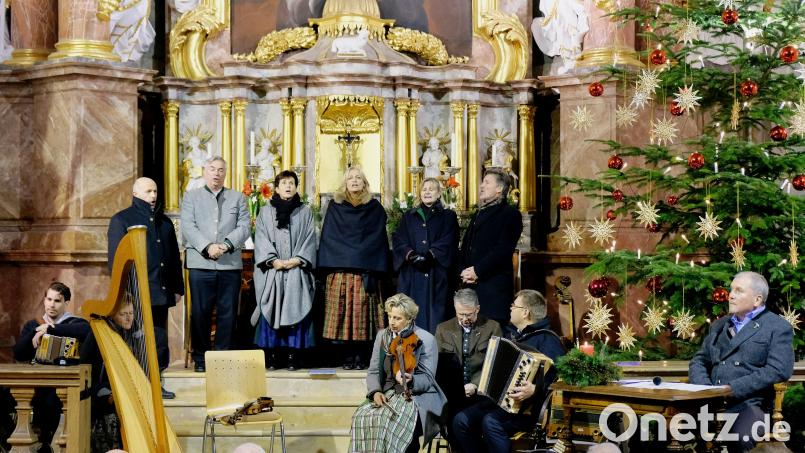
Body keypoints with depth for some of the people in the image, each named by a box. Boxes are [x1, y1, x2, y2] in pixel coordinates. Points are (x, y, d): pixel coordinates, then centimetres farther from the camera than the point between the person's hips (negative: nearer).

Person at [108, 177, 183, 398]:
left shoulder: (164, 222, 19)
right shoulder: (121, 220, 1)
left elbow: (174, 257, 22)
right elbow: (115, 258, -5)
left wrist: (177, 287, 16)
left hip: (161, 293, 6)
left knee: (159, 340, 6)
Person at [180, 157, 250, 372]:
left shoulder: (237, 197, 15)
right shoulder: (191, 197, 12)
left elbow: (244, 227, 3)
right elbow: (188, 227, 0)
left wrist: (226, 245, -13)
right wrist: (207, 247, -15)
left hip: (230, 264, 1)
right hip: (200, 264, -1)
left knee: (227, 312, 1)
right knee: (200, 312, 0)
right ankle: (200, 358, 8)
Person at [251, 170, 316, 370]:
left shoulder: (305, 212, 12)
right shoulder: (265, 212, 11)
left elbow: (310, 240, 5)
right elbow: (261, 240, 3)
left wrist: (297, 260, -9)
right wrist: (273, 260, -11)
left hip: (297, 270, 0)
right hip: (271, 270, 0)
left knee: (294, 312, -4)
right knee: (271, 311, -3)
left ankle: (292, 355, -3)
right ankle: (271, 355, -1)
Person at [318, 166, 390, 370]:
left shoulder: (375, 208, 11)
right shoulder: (335, 206, 12)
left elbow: (378, 238, 6)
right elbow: (328, 237, 8)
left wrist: (373, 267, -4)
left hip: (366, 269, 0)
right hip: (340, 268, 1)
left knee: (362, 311, -6)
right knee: (342, 310, -5)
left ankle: (360, 356, -3)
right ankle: (348, 356, 0)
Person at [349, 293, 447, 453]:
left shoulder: (425, 339, -6)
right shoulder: (382, 336, 10)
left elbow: (427, 379, -9)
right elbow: (373, 371, 9)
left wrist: (410, 380, -31)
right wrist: (375, 391, -11)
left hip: (417, 396, -5)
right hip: (387, 394, 5)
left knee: (385, 419, -33)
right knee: (362, 416, -25)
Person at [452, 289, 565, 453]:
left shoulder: (547, 339, -10)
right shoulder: (513, 334, 18)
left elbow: (556, 376, -25)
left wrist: (535, 390, -39)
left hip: (527, 407, -8)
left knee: (491, 422, -33)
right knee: (462, 420, -10)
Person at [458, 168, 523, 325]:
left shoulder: (510, 214, -2)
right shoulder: (478, 215, 24)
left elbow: (503, 249, -13)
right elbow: (465, 246, 18)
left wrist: (477, 270, -15)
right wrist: (465, 271, 0)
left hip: (494, 285, -7)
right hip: (471, 284, 7)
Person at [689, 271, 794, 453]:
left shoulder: (778, 328, 5)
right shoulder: (719, 325, 25)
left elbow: (778, 370, -8)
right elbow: (698, 361, 22)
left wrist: (733, 389, -14)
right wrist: (705, 388, -1)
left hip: (748, 403, -5)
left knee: (740, 438, -37)